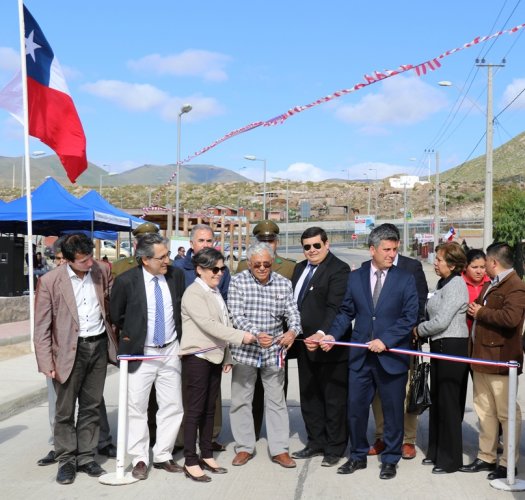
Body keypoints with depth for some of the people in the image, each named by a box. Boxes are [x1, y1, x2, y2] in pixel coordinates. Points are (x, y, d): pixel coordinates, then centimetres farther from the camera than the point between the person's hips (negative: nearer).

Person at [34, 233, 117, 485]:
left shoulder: (102, 272, -1)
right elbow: (42, 327, -8)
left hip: (99, 345, 4)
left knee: (91, 407, 13)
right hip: (70, 350, -3)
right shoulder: (49, 282, -12)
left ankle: (86, 457, 24)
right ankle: (66, 460, 20)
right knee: (65, 410, 6)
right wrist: (47, 363, -12)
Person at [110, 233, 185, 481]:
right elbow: (115, 314, 2)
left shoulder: (176, 275, -2)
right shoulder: (126, 281, -13)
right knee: (136, 408, 3)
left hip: (170, 351, 3)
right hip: (140, 352, -3)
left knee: (172, 406, 8)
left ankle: (163, 456, 21)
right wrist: (132, 334, 6)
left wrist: (178, 334, 9)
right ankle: (139, 459, 16)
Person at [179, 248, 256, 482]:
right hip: (197, 358, -8)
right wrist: (241, 336, -23)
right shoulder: (193, 293, -13)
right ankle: (190, 462, 3)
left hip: (214, 357, 8)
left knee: (209, 409, 12)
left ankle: (206, 456, 21)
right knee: (195, 410, -3)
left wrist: (227, 356, 13)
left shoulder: (215, 292, 13)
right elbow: (208, 325, -21)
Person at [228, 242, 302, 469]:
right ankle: (244, 447, 23)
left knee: (276, 400, 7)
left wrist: (293, 331, -25)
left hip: (273, 351, 1)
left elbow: (292, 312, -3)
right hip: (245, 350, -1)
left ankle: (279, 450, 16)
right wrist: (256, 334, -30)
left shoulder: (283, 284, 0)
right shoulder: (238, 282, -7)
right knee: (240, 400, 8)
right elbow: (236, 316, -15)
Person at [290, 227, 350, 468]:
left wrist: (322, 334, -34)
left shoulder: (339, 269, -12)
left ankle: (334, 448, 16)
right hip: (304, 343, 8)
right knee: (308, 397, 15)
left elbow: (335, 308, -23)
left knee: (334, 399, 4)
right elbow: (293, 302, 18)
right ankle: (316, 443, 28)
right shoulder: (300, 268, 14)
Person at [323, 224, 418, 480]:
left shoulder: (405, 279, -2)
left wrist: (385, 340, -17)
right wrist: (333, 335, -7)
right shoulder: (355, 277, 6)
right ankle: (358, 456, 26)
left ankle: (390, 459, 24)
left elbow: (410, 317, -8)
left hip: (392, 356, -2)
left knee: (393, 410, 8)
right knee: (355, 408, 8)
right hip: (360, 355, 2)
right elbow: (346, 312, 8)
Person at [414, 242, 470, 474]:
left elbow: (441, 321, -20)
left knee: (448, 402, -1)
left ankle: (451, 458, 10)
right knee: (437, 400, 15)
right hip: (440, 346, 9)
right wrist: (422, 331, 4)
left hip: (452, 348, -9)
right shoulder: (443, 283, 12)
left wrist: (418, 330, -6)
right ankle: (436, 452, 26)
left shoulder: (456, 285, -16)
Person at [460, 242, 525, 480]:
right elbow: (481, 308, 30)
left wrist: (481, 313, -17)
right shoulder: (490, 285, 16)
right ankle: (486, 457, 26)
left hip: (500, 361, -10)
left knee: (506, 412, 1)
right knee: (484, 410, 16)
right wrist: (475, 310, 10)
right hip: (482, 357, 10)